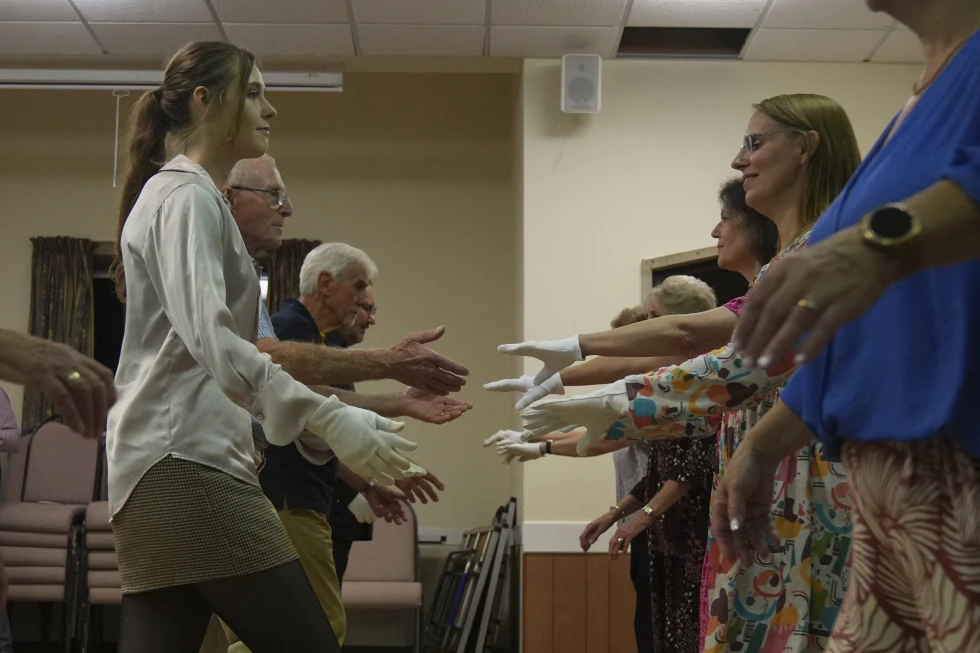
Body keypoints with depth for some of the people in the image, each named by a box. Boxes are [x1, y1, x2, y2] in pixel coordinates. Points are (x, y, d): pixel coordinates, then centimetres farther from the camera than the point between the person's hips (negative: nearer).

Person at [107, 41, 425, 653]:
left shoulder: (186, 195, 24)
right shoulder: (187, 196, -6)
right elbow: (209, 339, -21)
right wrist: (329, 419, -26)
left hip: (164, 469, 10)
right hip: (188, 463, -10)